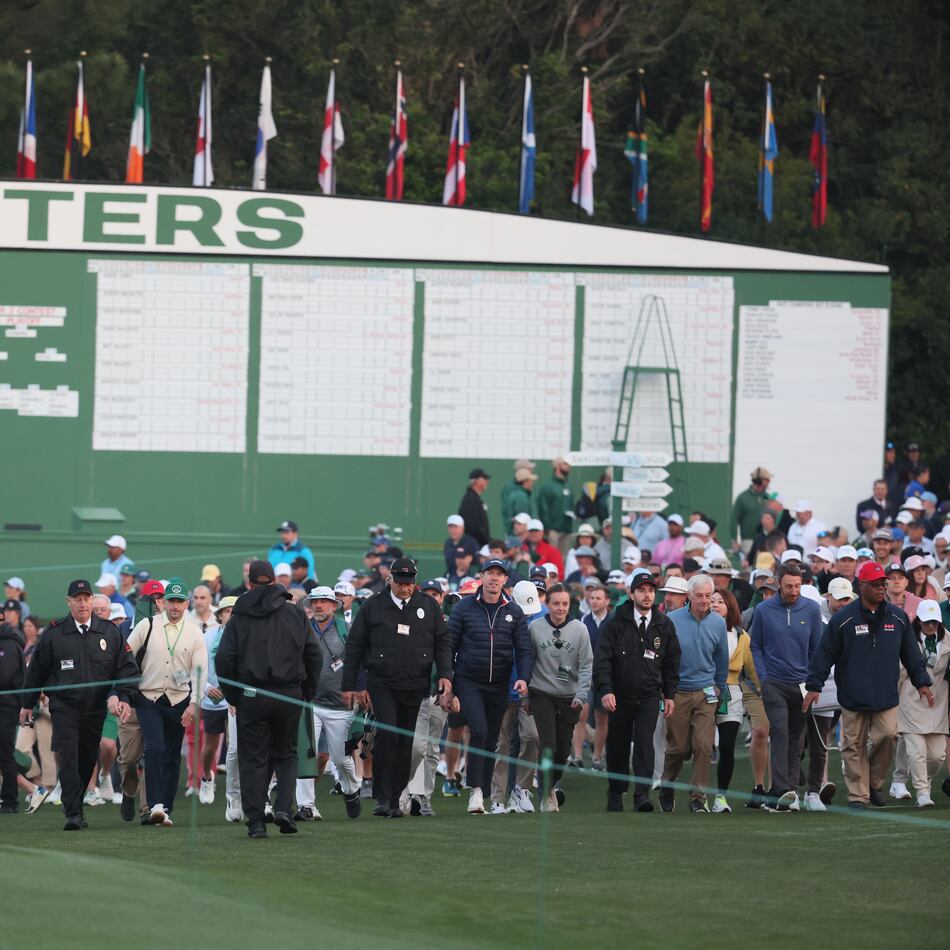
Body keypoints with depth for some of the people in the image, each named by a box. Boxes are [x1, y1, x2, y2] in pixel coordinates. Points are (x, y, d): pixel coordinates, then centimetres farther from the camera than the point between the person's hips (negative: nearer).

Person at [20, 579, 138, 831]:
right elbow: (37, 669, 9)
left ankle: (75, 807, 25)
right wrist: (27, 704, 13)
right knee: (68, 759, -14)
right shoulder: (54, 634, 0)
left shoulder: (109, 633, 4)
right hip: (64, 706, -2)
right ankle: (73, 813, -17)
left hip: (96, 709, 2)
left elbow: (126, 668, 7)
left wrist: (119, 695, -9)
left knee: (88, 760, 8)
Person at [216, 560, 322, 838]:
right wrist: (307, 693, 13)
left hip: (251, 697, -1)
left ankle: (256, 820, 0)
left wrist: (232, 696, 5)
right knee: (286, 754, 15)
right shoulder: (295, 614, 4)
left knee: (253, 759, 4)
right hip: (290, 695, 1)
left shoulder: (239, 618, 0)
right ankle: (283, 807, -4)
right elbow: (313, 654, 4)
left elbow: (224, 659, -5)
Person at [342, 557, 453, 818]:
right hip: (382, 685, -2)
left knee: (406, 742, 4)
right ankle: (382, 797, -14)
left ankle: (395, 799, 11)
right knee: (387, 733, -18)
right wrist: (349, 686, 6)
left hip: (416, 686, 2)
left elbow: (442, 642, 14)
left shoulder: (429, 607, 10)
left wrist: (445, 675, 0)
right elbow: (354, 646, 9)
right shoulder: (373, 607, 5)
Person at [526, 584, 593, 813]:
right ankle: (547, 795, -4)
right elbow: (527, 661, 5)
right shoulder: (535, 627, -3)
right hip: (543, 695, -1)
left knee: (563, 749, 9)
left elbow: (586, 665, -4)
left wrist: (581, 695, -15)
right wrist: (525, 694, 5)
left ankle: (552, 784, 33)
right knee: (548, 746, -12)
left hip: (570, 697, 1)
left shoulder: (579, 629, -3)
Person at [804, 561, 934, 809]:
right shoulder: (843, 619, -2)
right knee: (854, 745, 0)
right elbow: (825, 654, 0)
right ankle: (858, 794, 8)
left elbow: (911, 653, 17)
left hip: (886, 695, 2)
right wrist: (814, 686, -3)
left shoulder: (898, 617, 8)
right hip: (853, 695, -2)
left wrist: (922, 682, 15)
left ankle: (875, 782, 11)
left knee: (888, 735, -11)